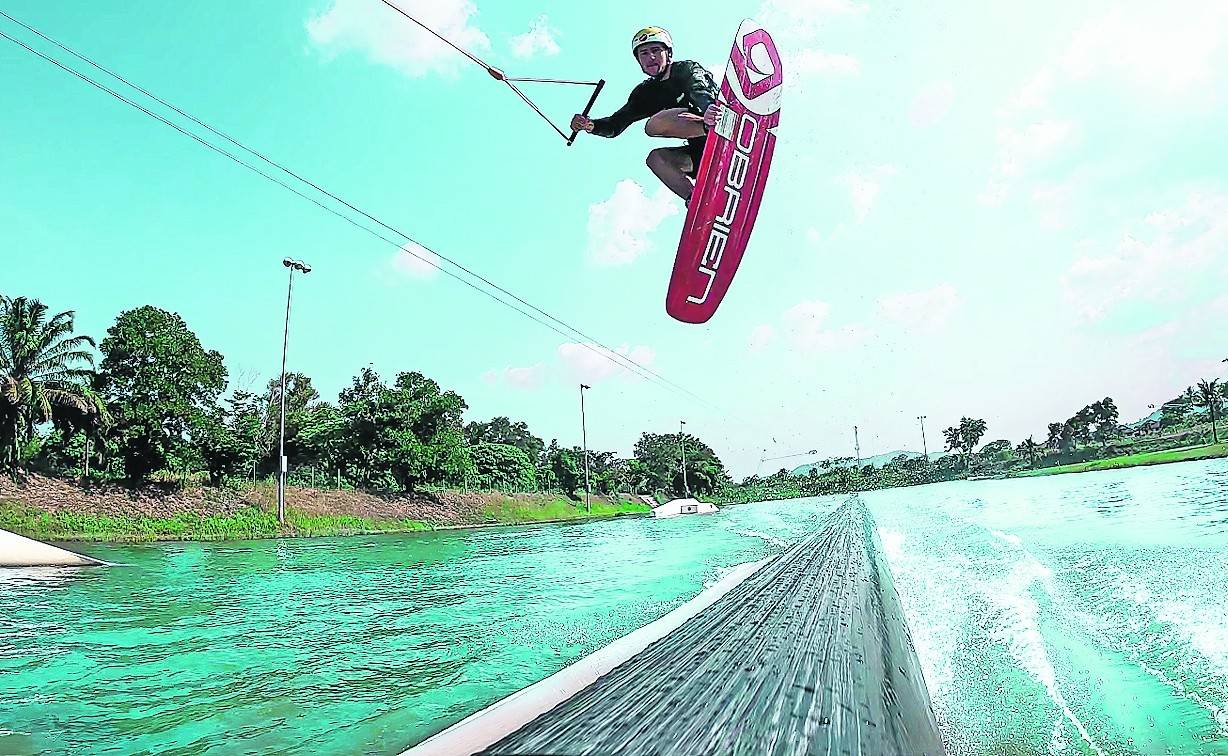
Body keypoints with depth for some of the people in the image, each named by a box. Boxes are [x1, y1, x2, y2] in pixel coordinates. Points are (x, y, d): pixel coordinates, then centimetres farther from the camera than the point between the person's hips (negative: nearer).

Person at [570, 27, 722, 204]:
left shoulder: (687, 69, -2)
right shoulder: (645, 92, 15)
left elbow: (700, 91, -25)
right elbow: (614, 126, 12)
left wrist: (709, 111, -49)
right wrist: (590, 125, -11)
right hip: (698, 151, 7)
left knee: (655, 124, -22)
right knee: (656, 158, -20)